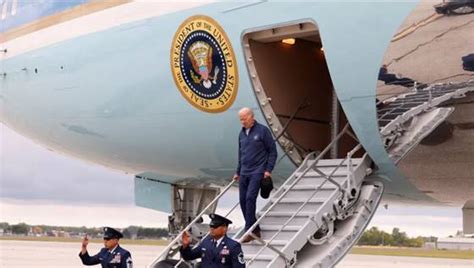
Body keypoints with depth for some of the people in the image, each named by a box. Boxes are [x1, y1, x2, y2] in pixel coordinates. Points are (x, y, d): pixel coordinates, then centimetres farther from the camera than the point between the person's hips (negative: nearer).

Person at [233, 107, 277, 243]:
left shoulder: (262, 130, -4)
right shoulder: (242, 133, 14)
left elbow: (272, 151, -4)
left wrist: (268, 170, -10)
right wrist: (238, 172, 22)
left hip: (257, 172, -7)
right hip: (244, 173, 7)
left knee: (250, 198, -17)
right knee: (243, 200, 3)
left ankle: (250, 231, -14)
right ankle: (255, 230, 13)